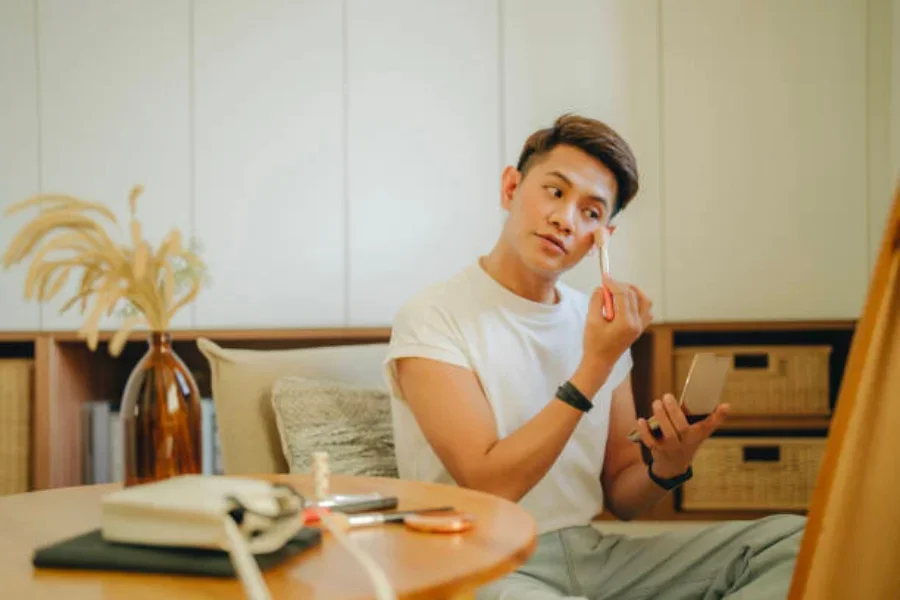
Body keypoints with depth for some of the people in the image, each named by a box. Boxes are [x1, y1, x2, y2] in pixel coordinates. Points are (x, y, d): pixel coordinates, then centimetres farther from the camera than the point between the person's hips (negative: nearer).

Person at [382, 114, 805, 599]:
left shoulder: (599, 322, 9)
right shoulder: (431, 319, -9)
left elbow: (620, 498, 13)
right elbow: (490, 486, -18)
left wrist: (668, 466, -10)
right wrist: (594, 366, -19)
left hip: (592, 553, 6)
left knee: (793, 540, -9)